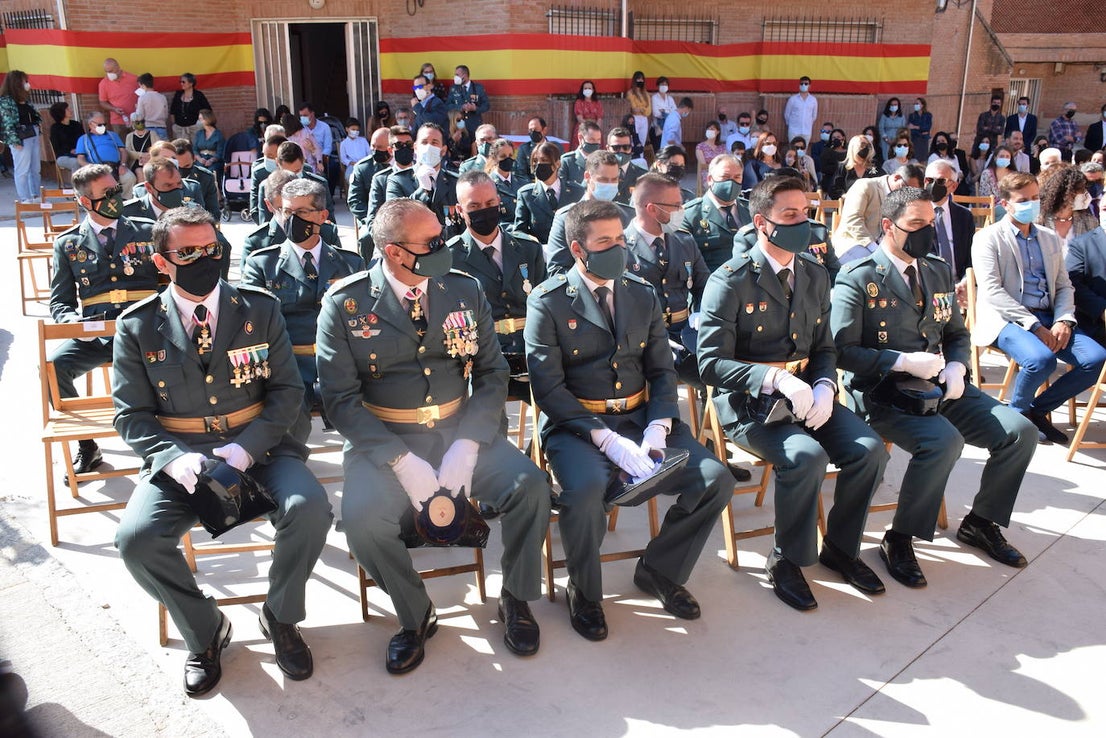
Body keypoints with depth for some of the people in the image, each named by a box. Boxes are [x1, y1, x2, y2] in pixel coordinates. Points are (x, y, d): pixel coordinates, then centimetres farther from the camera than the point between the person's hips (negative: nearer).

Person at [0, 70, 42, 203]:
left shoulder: (25, 98, 14)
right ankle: (24, 199, 4)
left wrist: (38, 123, 1)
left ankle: (36, 196, 21)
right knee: (23, 170, -2)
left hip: (33, 135, 8)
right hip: (21, 138, -8)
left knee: (36, 168, 12)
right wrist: (15, 141, -17)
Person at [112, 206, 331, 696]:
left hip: (258, 447, 0)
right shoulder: (137, 327, 4)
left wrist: (247, 446, -16)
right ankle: (205, 631, 3)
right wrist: (174, 458, -18)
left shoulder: (260, 310, 4)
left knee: (310, 509, -28)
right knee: (136, 538, -26)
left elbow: (287, 390, 2)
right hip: (178, 454, 1)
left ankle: (280, 617, 2)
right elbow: (132, 414, 3)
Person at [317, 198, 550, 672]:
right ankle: (414, 615, 1)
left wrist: (467, 445, -13)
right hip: (382, 440, -2)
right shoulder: (345, 305, -5)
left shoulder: (464, 291, 4)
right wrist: (402, 460, -20)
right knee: (362, 517, -29)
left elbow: (492, 372, 3)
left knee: (529, 485, -22)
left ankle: (516, 599, 5)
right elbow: (342, 399, -8)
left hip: (460, 432, 2)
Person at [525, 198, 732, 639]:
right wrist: (606, 439, -21)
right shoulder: (548, 303, -4)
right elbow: (548, 388, -11)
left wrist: (657, 430, -9)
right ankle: (584, 592, -3)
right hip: (576, 425, -4)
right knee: (585, 491, -35)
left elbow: (662, 371, 10)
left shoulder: (643, 296, 11)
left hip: (641, 417, 5)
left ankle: (659, 570, 10)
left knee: (716, 479, -15)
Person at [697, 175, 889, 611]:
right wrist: (776, 379, -28)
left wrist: (824, 387, -8)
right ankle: (786, 560, -6)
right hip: (748, 401, -6)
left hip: (805, 393, 6)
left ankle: (840, 547, 9)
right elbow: (712, 364, -15)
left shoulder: (816, 277, 11)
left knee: (869, 449, -16)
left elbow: (824, 349, 15)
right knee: (807, 456, -31)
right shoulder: (730, 282, -9)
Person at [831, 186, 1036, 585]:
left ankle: (980, 522, 15)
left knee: (1021, 432, -8)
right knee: (944, 440, -33)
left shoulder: (939, 271, 14)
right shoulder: (858, 278, -8)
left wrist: (956, 366, -1)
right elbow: (842, 350, -13)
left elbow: (957, 333, 21)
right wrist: (904, 361, -21)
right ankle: (899, 539, -12)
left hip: (939, 387, 7)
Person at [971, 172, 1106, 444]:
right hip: (1006, 319, -6)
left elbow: (1064, 286, 17)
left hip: (1047, 319, 6)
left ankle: (1038, 409, 4)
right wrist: (1034, 325, -17)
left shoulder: (1050, 238, 20)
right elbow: (991, 290, -11)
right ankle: (1017, 412, -3)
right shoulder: (988, 238, 0)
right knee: (1041, 359, -35)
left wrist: (1064, 321, -4)